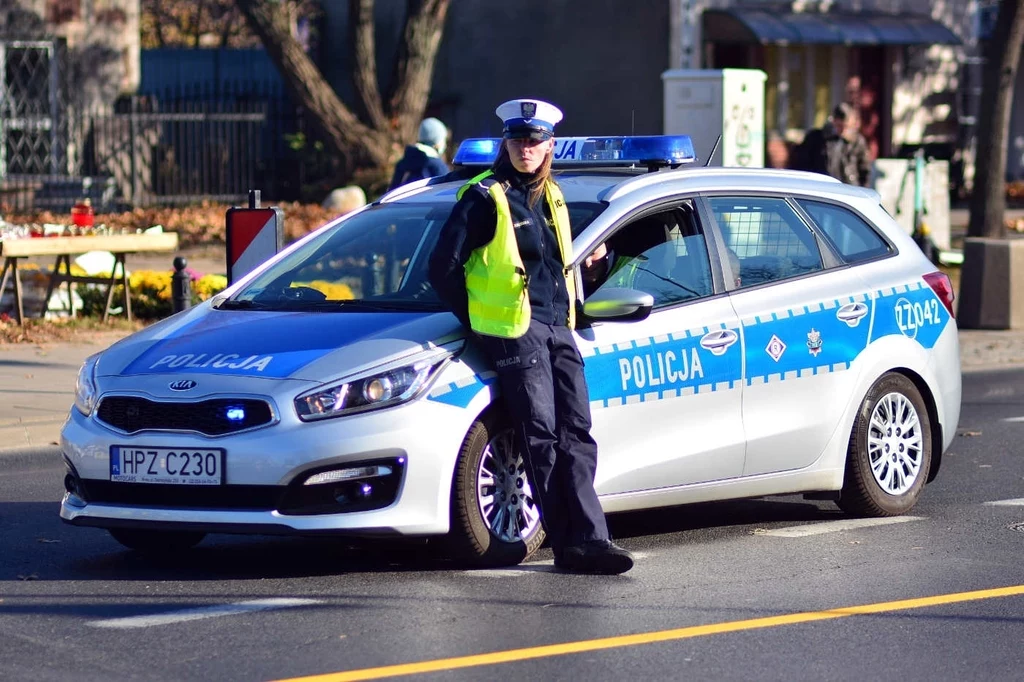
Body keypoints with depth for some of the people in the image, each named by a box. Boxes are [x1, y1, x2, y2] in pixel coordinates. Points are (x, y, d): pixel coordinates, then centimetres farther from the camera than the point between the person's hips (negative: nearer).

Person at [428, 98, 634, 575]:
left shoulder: (550, 196, 17)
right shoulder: (486, 197, -5)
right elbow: (443, 267, -6)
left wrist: (567, 313, 16)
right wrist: (478, 321, -3)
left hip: (558, 329, 7)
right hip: (514, 331, -7)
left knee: (576, 436, -1)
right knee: (542, 438, -9)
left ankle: (586, 540, -4)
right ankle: (571, 542, -9)